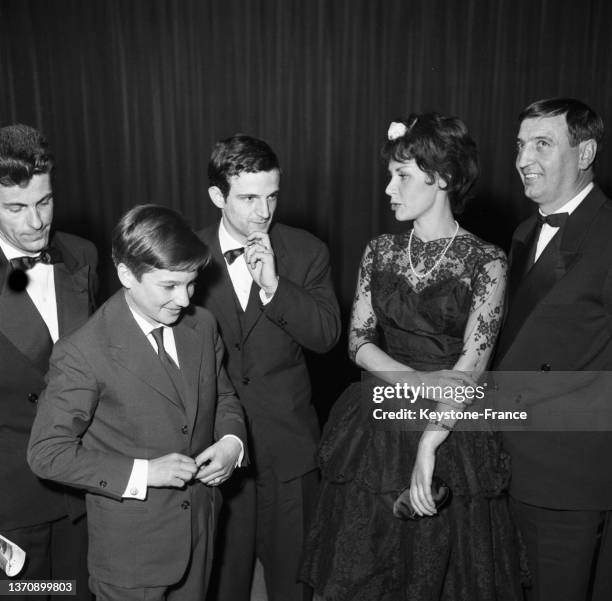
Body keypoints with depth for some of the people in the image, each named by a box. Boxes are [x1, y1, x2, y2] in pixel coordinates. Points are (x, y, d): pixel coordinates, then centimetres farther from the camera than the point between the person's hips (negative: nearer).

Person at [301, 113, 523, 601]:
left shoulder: (485, 262, -9)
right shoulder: (380, 252, 3)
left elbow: (471, 367, -15)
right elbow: (359, 342, 0)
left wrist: (428, 446, -24)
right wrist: (418, 381, -16)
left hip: (450, 431, -3)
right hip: (375, 429, 4)